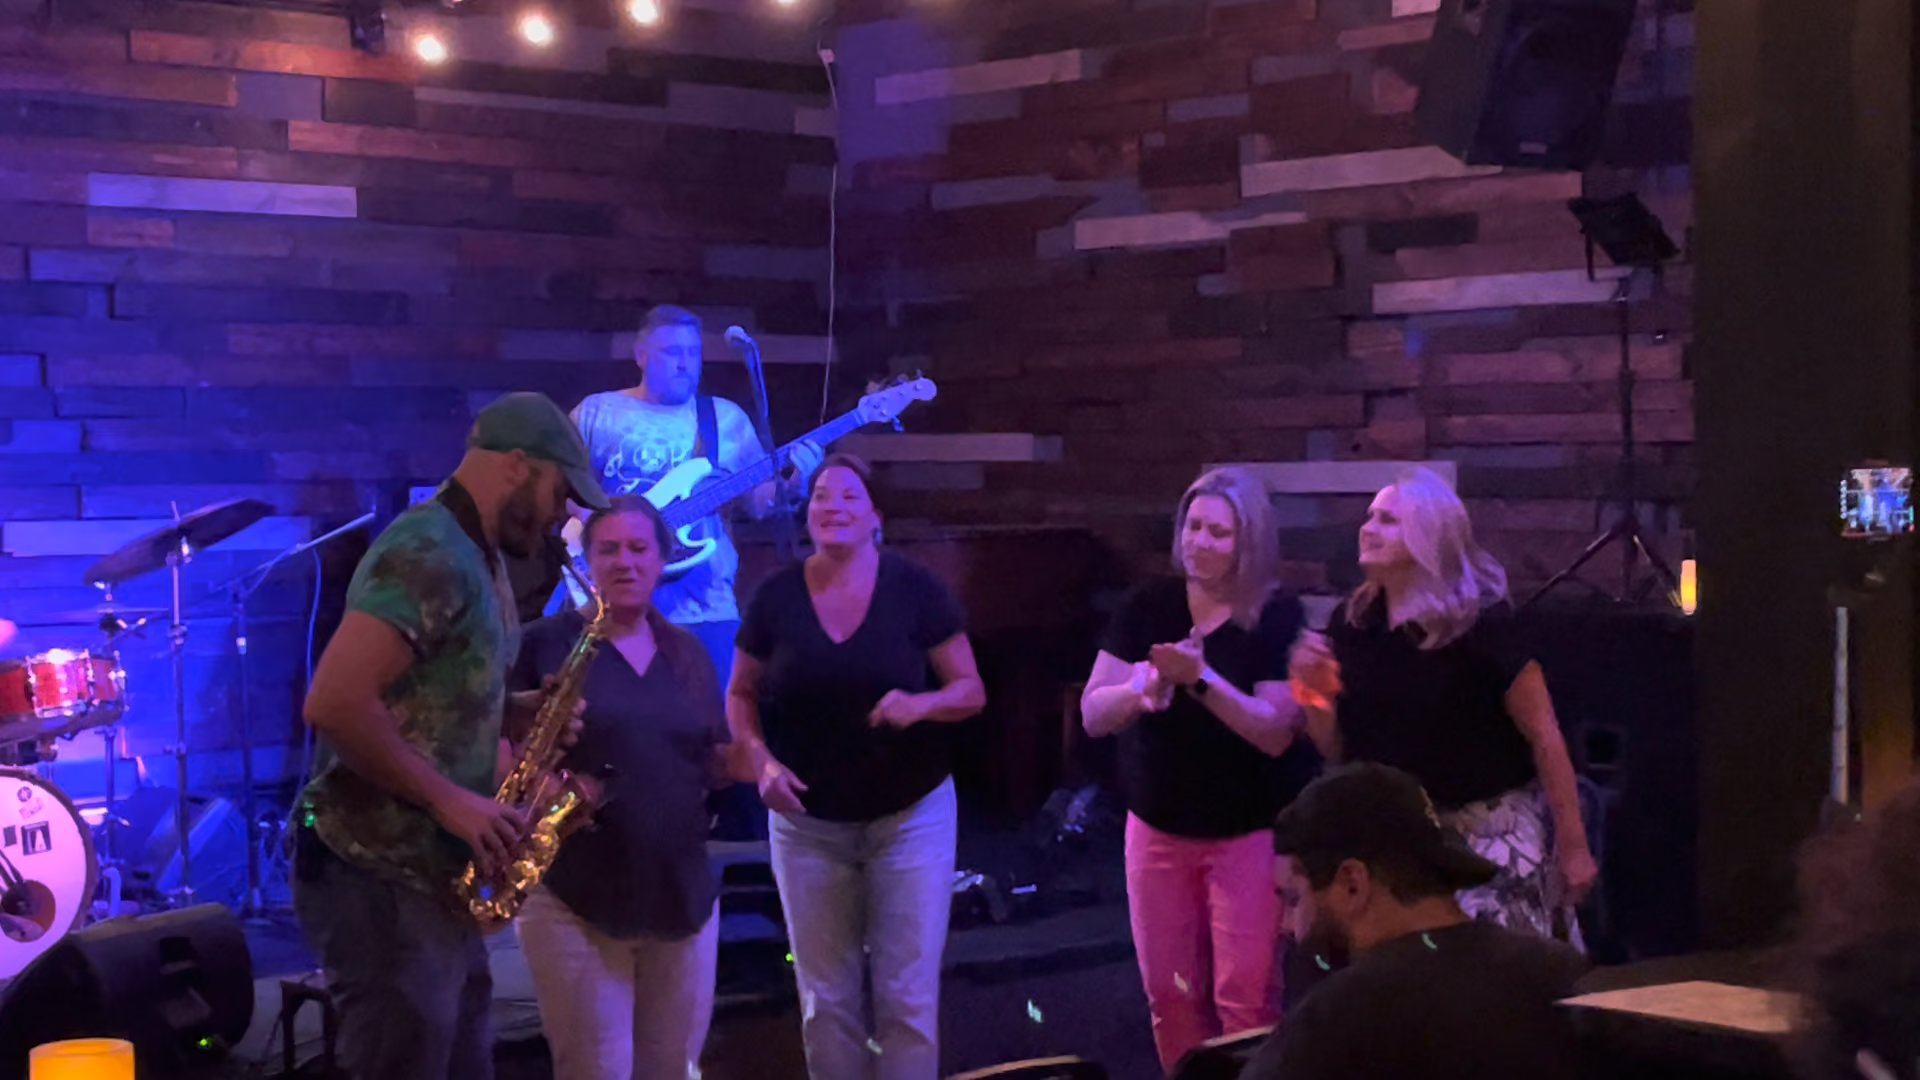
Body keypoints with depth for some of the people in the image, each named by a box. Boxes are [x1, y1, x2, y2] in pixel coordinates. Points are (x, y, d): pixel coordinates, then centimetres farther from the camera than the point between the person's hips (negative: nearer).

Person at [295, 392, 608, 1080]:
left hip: (438, 877, 10)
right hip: (382, 881, -10)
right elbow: (334, 704, -27)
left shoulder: (478, 559, 15)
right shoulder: (429, 555, -17)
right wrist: (450, 799, -22)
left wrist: (523, 711, 5)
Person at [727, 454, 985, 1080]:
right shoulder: (777, 596, -2)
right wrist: (760, 760, -12)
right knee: (825, 998, 10)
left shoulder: (915, 590, -7)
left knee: (908, 995, 1)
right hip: (807, 823, 2)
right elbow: (740, 694, 6)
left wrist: (921, 704, -25)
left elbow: (972, 691, -4)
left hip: (911, 816, -2)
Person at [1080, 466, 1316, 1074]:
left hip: (1248, 834, -4)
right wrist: (1146, 685, -23)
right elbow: (1093, 716, -4)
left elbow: (1276, 734, -19)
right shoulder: (1148, 607, -1)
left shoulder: (1277, 618, -10)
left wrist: (1200, 679, -29)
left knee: (1243, 998, -7)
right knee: (1168, 994, 9)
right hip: (1158, 829, 4)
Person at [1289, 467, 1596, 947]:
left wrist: (1572, 844, -13)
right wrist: (1314, 691, -11)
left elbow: (1544, 734, -13)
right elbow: (1338, 750, 8)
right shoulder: (1352, 622, 1)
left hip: (1492, 832, -5)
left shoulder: (1480, 622, -14)